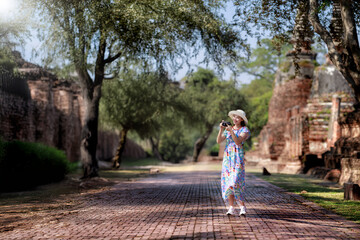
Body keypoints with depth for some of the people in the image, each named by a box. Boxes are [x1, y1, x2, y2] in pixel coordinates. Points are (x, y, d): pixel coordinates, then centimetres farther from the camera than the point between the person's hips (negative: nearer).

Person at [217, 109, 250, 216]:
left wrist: (231, 131, -21)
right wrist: (221, 129, -8)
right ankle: (231, 208, 2)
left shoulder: (244, 130, 2)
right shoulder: (228, 129, 15)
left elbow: (238, 141, -14)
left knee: (235, 183, -15)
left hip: (238, 158, -5)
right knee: (227, 183, -1)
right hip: (227, 158, 5)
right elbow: (218, 141, 3)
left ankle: (242, 206, -3)